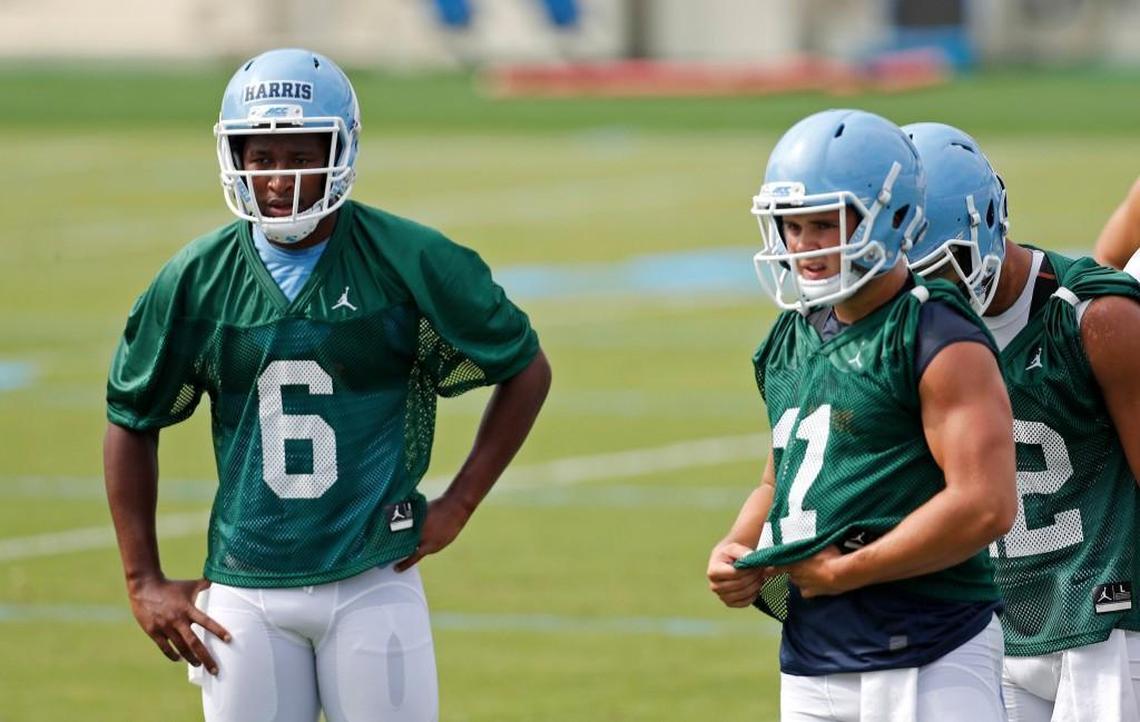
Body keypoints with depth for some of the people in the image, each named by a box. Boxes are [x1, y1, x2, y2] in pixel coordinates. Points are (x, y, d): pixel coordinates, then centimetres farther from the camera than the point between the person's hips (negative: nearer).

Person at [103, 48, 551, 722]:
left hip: (373, 584, -2)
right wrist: (144, 581, 9)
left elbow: (527, 369, 6)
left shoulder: (408, 261, -6)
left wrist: (457, 505, 0)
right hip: (244, 590, 2)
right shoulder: (197, 279, 1)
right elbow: (132, 420, 13)